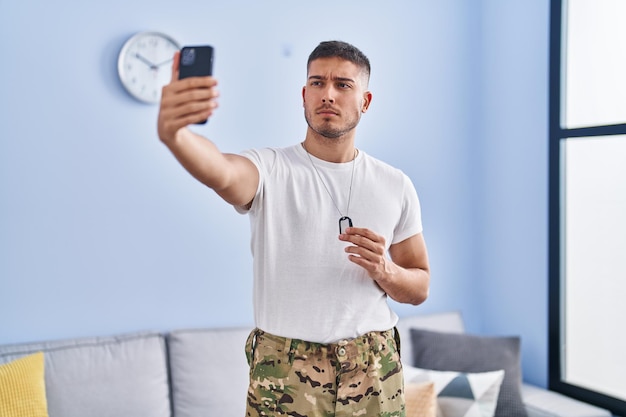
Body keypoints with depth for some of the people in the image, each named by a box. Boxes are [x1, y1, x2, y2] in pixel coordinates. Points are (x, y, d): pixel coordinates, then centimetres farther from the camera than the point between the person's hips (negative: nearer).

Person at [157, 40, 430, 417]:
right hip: (284, 372, -2)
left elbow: (420, 288, 9)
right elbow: (219, 173, -31)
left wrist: (385, 272, -13)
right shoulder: (270, 169, -7)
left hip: (373, 371, 3)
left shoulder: (396, 186, 3)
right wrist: (172, 132, -52)